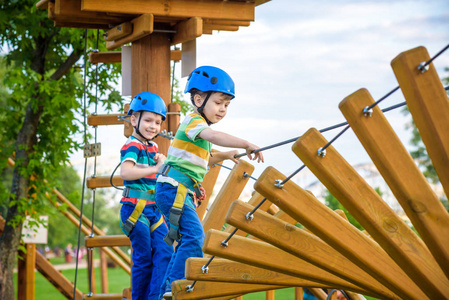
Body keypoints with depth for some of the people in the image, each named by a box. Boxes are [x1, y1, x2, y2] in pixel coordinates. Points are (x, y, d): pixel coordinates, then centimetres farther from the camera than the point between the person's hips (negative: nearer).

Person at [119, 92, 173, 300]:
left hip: (153, 210, 8)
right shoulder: (132, 146, -10)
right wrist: (154, 168, -28)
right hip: (136, 209, -8)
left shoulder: (153, 147, 16)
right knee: (143, 258, -3)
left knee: (165, 252, 0)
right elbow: (125, 172, -28)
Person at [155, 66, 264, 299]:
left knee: (188, 239, 11)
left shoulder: (198, 125, 22)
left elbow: (202, 159, 34)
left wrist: (224, 155, 21)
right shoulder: (194, 121, -10)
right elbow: (214, 136, -32)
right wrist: (246, 145, -40)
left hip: (183, 191, 10)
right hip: (174, 187, -10)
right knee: (194, 235, -20)